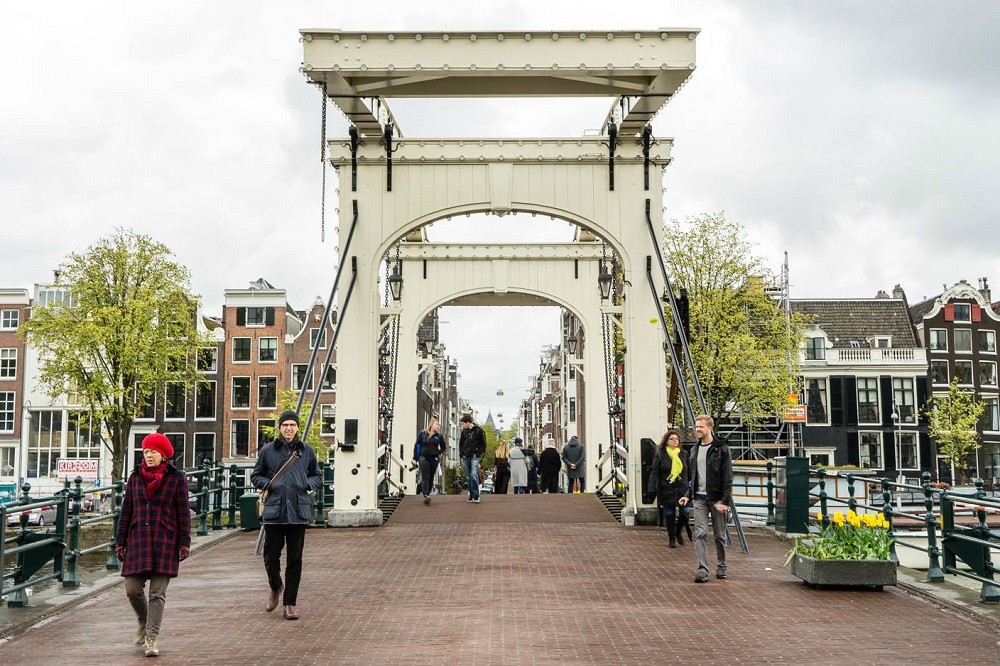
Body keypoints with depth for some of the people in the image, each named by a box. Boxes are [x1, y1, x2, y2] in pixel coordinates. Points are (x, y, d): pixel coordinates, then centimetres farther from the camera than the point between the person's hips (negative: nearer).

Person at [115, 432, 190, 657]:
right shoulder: (135, 477, 9)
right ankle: (143, 621, 30)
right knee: (132, 589, 2)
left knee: (157, 592, -4)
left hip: (165, 542, -3)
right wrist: (120, 542, 9)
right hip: (138, 540, 3)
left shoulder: (176, 477, 0)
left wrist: (184, 542, -5)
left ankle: (151, 637, 1)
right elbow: (126, 510, 12)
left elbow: (183, 512, 0)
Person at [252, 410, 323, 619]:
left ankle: (289, 604, 12)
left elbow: (317, 476, 19)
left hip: (298, 510, 1)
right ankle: (275, 588, 33)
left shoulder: (307, 451, 8)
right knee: (271, 555, 2)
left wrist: (307, 484, -1)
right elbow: (255, 476, 14)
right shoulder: (267, 450, 5)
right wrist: (267, 484, -6)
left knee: (294, 559, 3)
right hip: (274, 510, -1)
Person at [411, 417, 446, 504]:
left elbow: (443, 448, 17)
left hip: (434, 459, 2)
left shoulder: (439, 436, 5)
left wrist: (439, 454, -2)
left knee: (431, 478, 7)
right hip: (423, 458, -2)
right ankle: (426, 495, -21)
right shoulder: (422, 434, 1)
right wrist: (415, 458, 4)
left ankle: (427, 494, 18)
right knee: (425, 477, -11)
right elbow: (417, 446, 6)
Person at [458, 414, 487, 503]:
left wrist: (478, 454, -9)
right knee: (468, 477, 6)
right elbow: (461, 443, 20)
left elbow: (483, 444, 0)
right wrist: (461, 454, 7)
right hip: (466, 457, 5)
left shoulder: (479, 430, -3)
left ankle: (476, 496, -14)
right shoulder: (464, 431, 11)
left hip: (474, 456, -5)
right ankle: (471, 495, 12)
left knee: (474, 475, -16)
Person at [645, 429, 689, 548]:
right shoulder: (660, 454, -2)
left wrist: (687, 487, 14)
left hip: (681, 488, 3)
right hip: (666, 488, -3)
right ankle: (671, 538, 19)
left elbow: (687, 472, 16)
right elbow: (654, 472, -3)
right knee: (669, 514, 4)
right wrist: (652, 489, -9)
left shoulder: (682, 453, 9)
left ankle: (678, 532, 21)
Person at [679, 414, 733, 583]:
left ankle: (721, 567, 22)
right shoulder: (694, 451, 13)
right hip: (699, 499, 4)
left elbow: (727, 477, -9)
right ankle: (702, 570, -10)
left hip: (716, 499, -4)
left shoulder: (721, 448, -5)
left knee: (720, 535, 7)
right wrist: (688, 495, 11)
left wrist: (725, 500, -15)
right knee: (700, 534, -7)